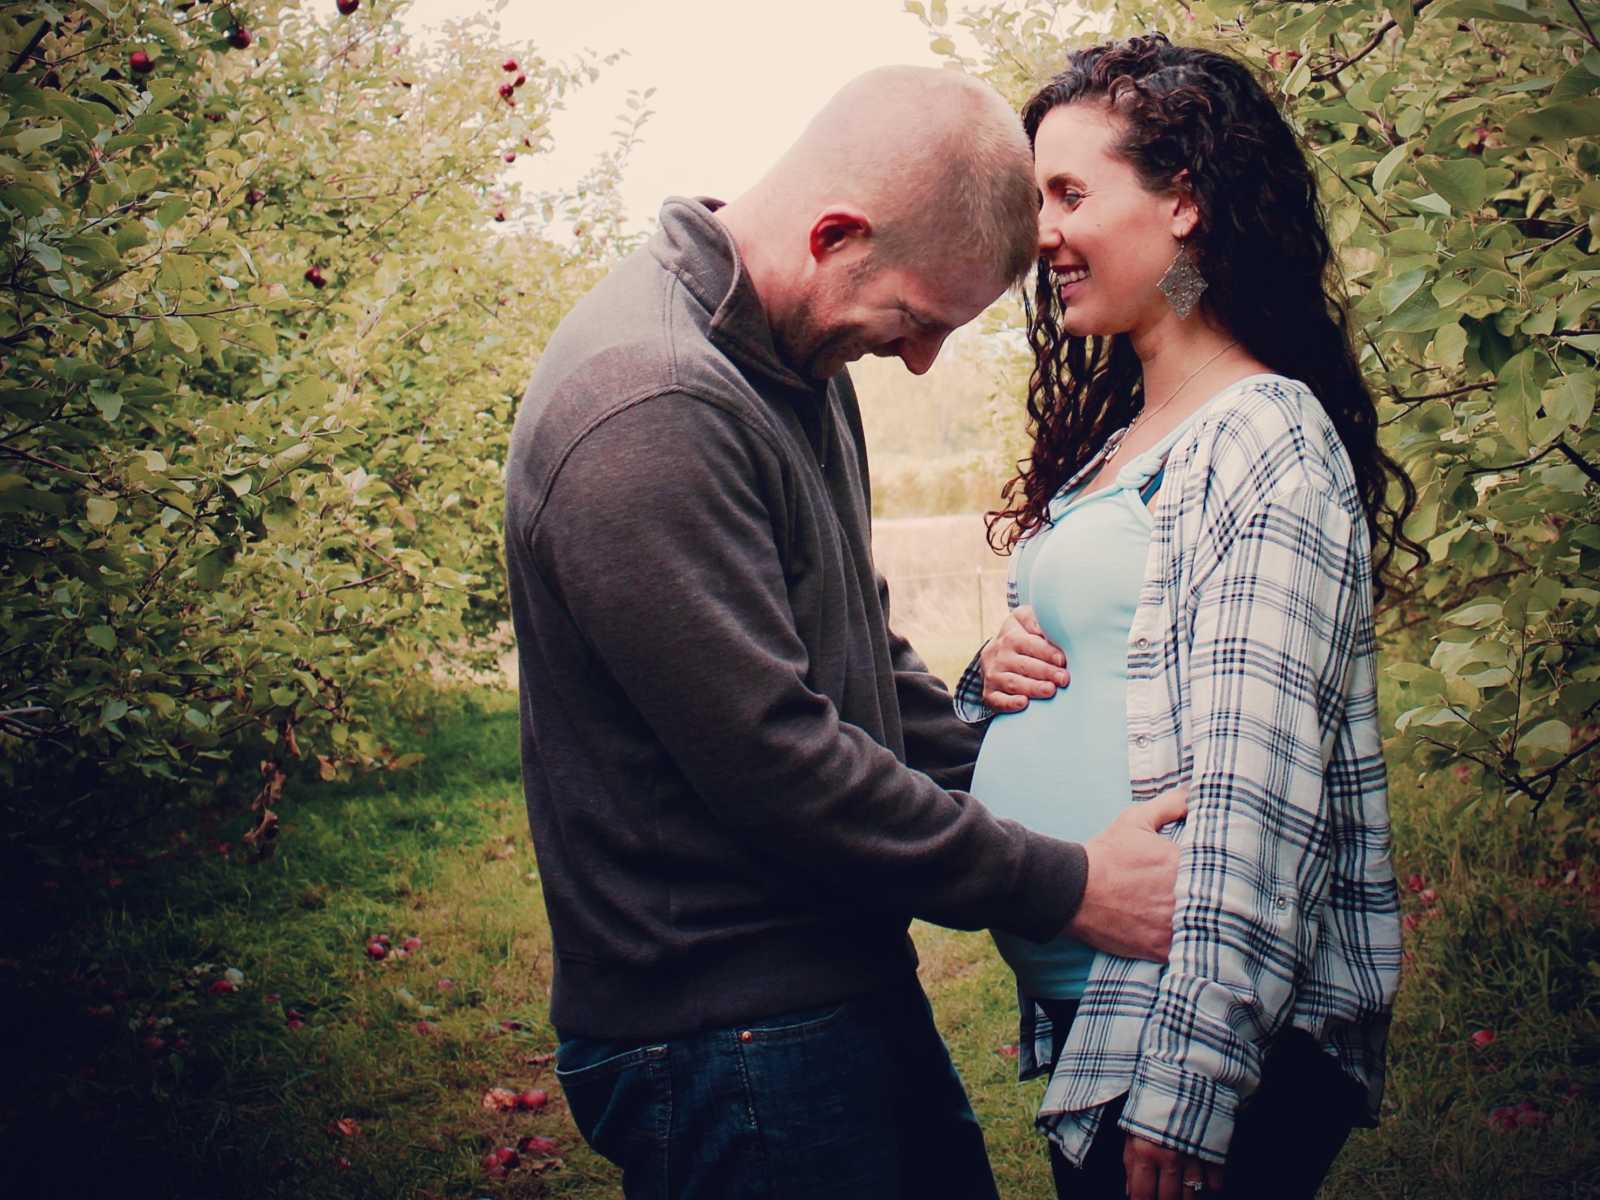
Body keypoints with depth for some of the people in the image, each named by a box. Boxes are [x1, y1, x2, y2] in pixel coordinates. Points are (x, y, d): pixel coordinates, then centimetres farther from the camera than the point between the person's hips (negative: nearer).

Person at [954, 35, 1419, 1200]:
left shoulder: (1268, 442, -15)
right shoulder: (1108, 443, 11)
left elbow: (1254, 786, -22)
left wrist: (1188, 1080, -24)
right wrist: (994, 675, -1)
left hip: (1205, 1039, -8)